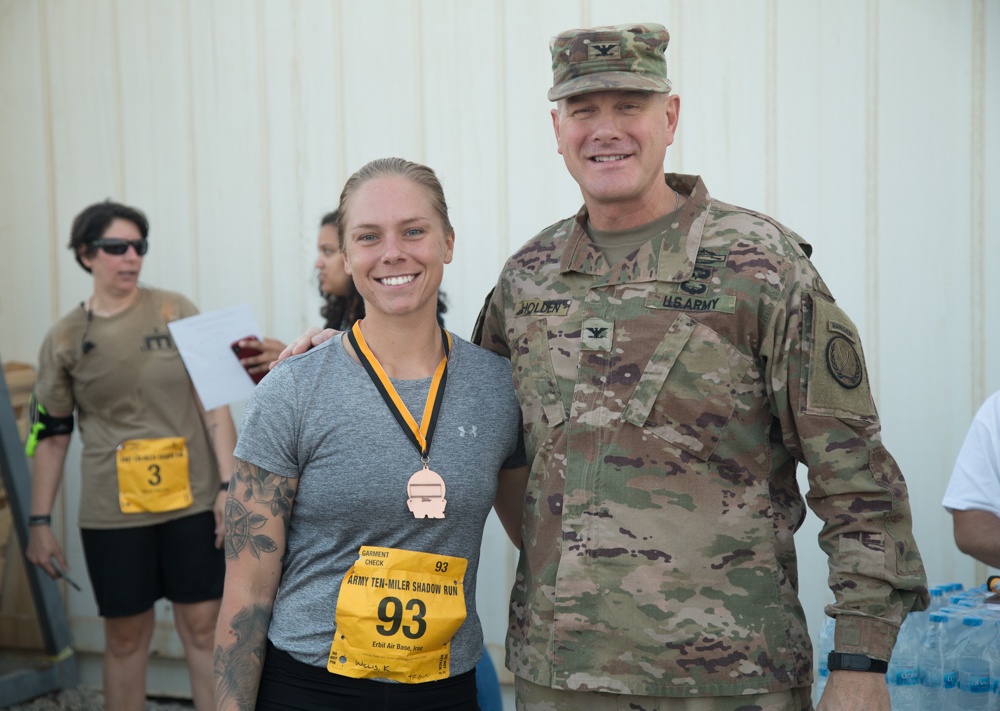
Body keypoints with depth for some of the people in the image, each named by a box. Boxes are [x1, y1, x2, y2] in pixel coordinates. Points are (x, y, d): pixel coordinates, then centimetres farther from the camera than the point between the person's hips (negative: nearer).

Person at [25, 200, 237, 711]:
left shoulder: (174, 311, 1)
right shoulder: (65, 339, 4)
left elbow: (215, 400, -1)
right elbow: (50, 436, 9)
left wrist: (228, 485, -8)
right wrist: (39, 524, 6)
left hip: (192, 500, -1)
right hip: (112, 513, 1)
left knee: (202, 627, 3)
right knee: (125, 635, 9)